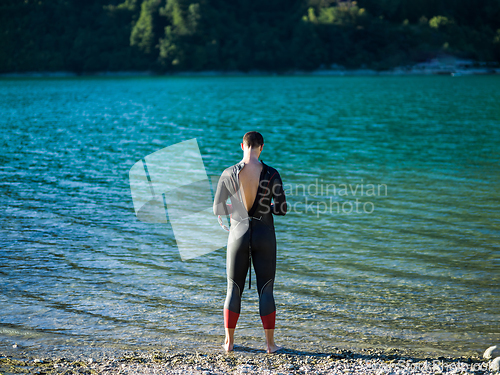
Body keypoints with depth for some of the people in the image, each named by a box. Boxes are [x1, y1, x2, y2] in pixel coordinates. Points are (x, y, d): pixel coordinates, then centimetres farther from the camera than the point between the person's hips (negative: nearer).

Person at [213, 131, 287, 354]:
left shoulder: (228, 174, -7)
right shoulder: (271, 174, -10)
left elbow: (217, 209, -2)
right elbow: (282, 209, -6)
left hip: (238, 235, 1)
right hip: (264, 237, 0)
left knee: (234, 290, 11)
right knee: (266, 290, 9)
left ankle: (229, 342, 17)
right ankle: (270, 343, 14)